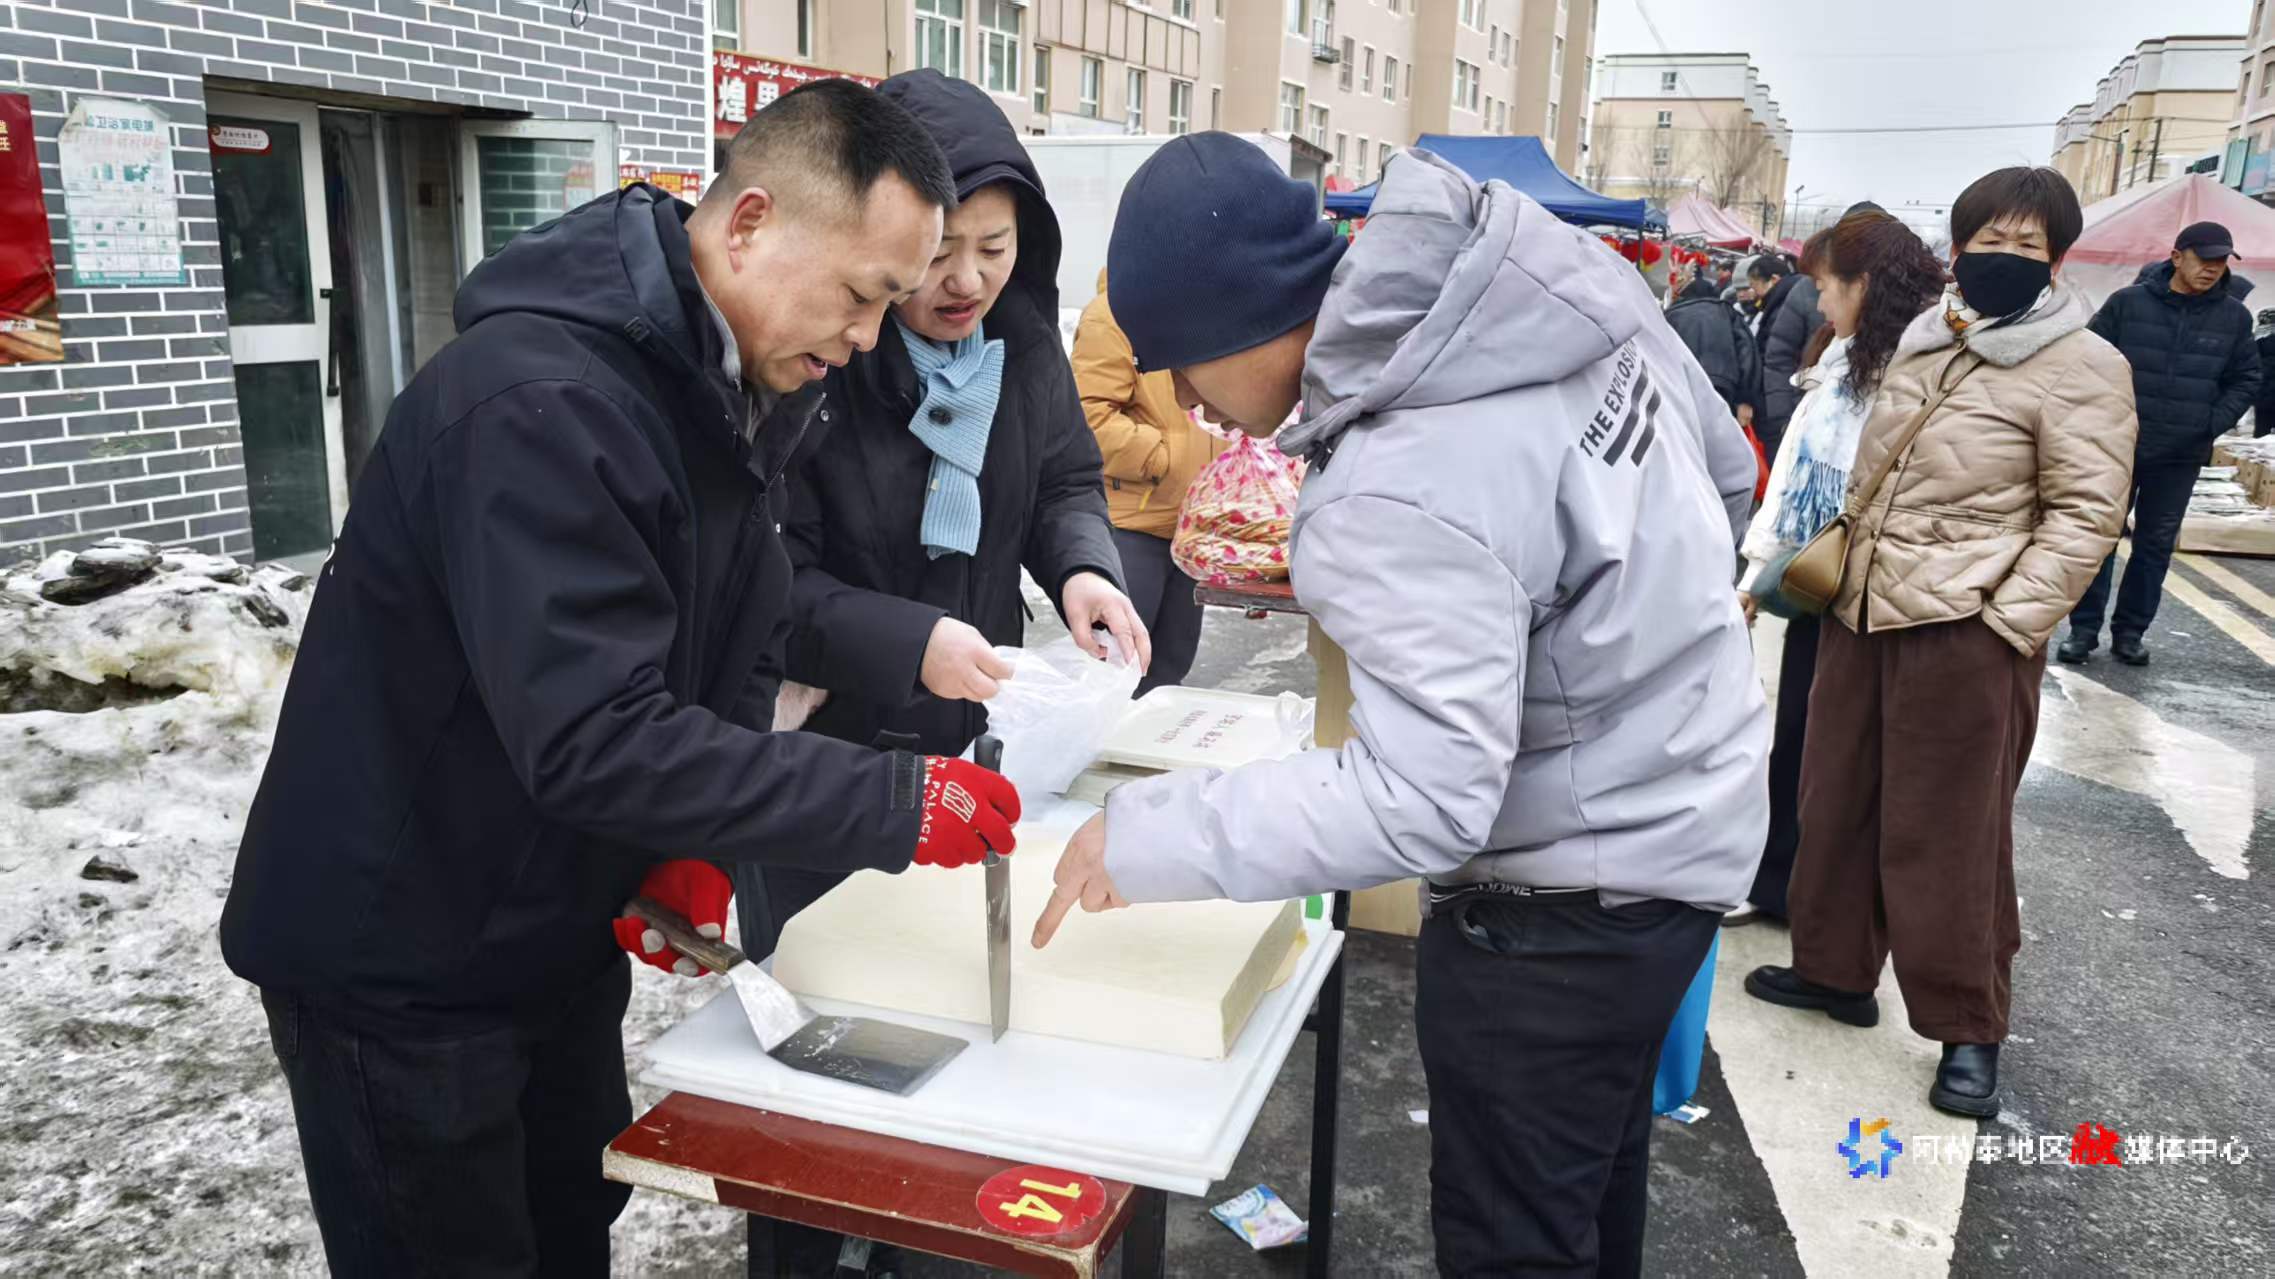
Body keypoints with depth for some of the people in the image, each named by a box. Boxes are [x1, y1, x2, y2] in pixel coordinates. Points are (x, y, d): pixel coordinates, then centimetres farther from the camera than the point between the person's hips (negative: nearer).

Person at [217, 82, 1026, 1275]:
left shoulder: (738, 391, 0)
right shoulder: (542, 402, -30)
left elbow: (737, 656, 5)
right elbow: (592, 741, -37)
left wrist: (694, 848, -9)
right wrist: (893, 807, -33)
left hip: (554, 934, 8)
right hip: (398, 958, -8)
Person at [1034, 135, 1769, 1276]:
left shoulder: (1398, 498, -34)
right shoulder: (1550, 274, -6)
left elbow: (1422, 798, -34)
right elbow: (1723, 470, 7)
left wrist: (1143, 838, -29)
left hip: (1570, 901, -9)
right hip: (1683, 814, 9)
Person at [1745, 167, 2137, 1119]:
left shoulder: (2080, 367, -7)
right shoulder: (1920, 344, 12)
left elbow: (2084, 515, -11)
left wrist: (2003, 626, -17)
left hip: (1965, 632, -7)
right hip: (1864, 612, 7)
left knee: (1946, 835, 1)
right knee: (1836, 804, 15)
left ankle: (1970, 1029, 17)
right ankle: (1836, 969, 33)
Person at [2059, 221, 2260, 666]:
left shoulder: (2234, 317, 3)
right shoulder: (2128, 303, -4)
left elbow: (2246, 379, 10)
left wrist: (2215, 422, -3)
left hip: (2181, 456, 2)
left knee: (2156, 543, 8)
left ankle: (2131, 631, 18)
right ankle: (2084, 628, 9)